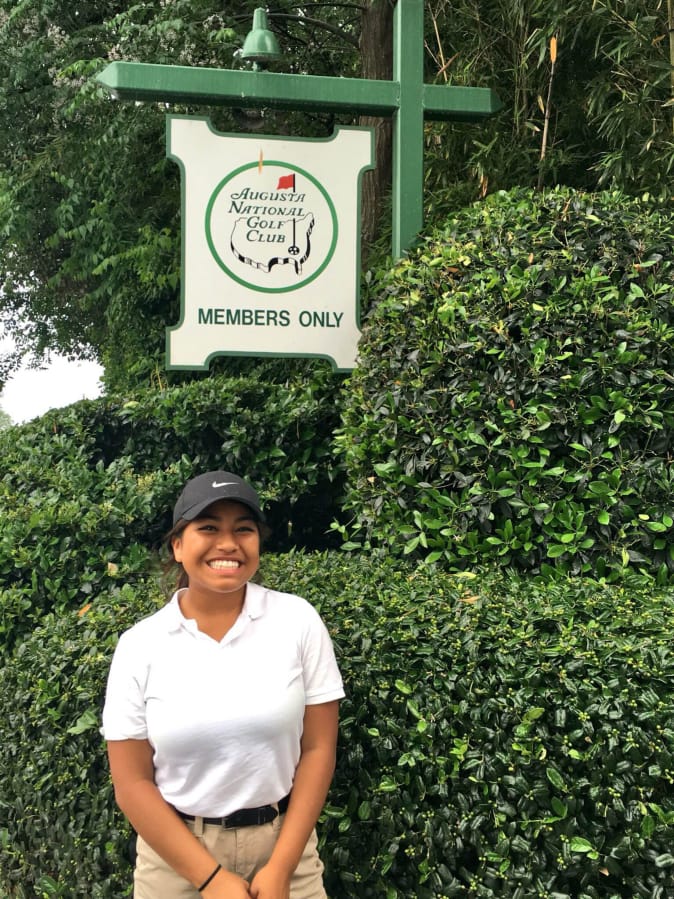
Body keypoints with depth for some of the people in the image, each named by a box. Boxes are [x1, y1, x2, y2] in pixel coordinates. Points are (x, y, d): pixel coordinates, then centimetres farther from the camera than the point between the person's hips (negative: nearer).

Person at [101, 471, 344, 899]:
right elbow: (132, 782, -5)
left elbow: (318, 748, -5)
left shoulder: (297, 619, -7)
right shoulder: (139, 645, -7)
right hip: (175, 853, 0)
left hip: (282, 843, 0)